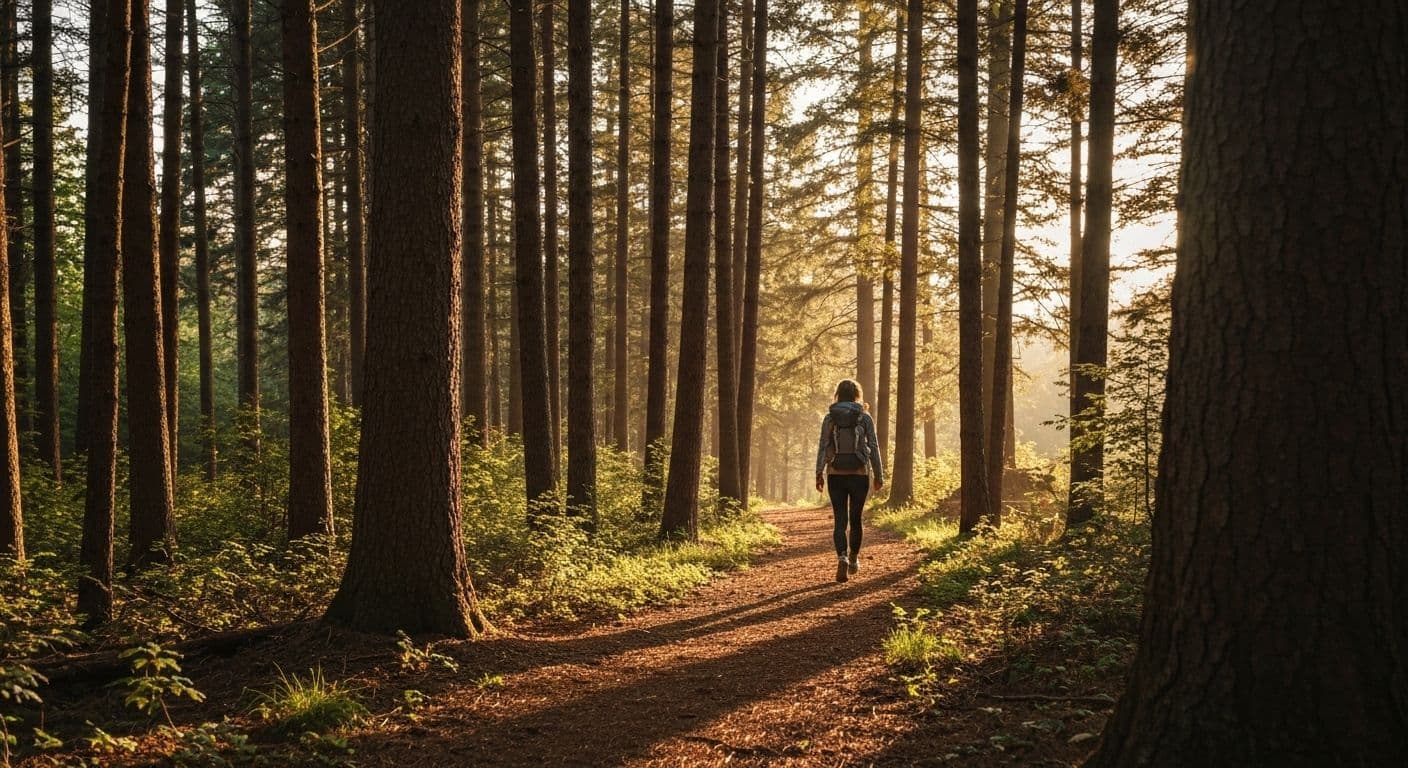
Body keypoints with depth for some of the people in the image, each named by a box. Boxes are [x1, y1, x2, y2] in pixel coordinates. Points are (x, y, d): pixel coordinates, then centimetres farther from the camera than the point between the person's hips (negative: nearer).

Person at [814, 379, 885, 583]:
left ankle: (842, 558, -21)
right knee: (855, 519, 16)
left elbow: (823, 447, -3)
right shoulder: (865, 418, -1)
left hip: (836, 475, 0)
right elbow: (873, 447, -1)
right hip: (859, 474, 0)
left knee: (840, 520, 0)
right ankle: (853, 559, 28)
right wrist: (879, 474, 5)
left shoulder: (829, 418, 0)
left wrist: (819, 474, -1)